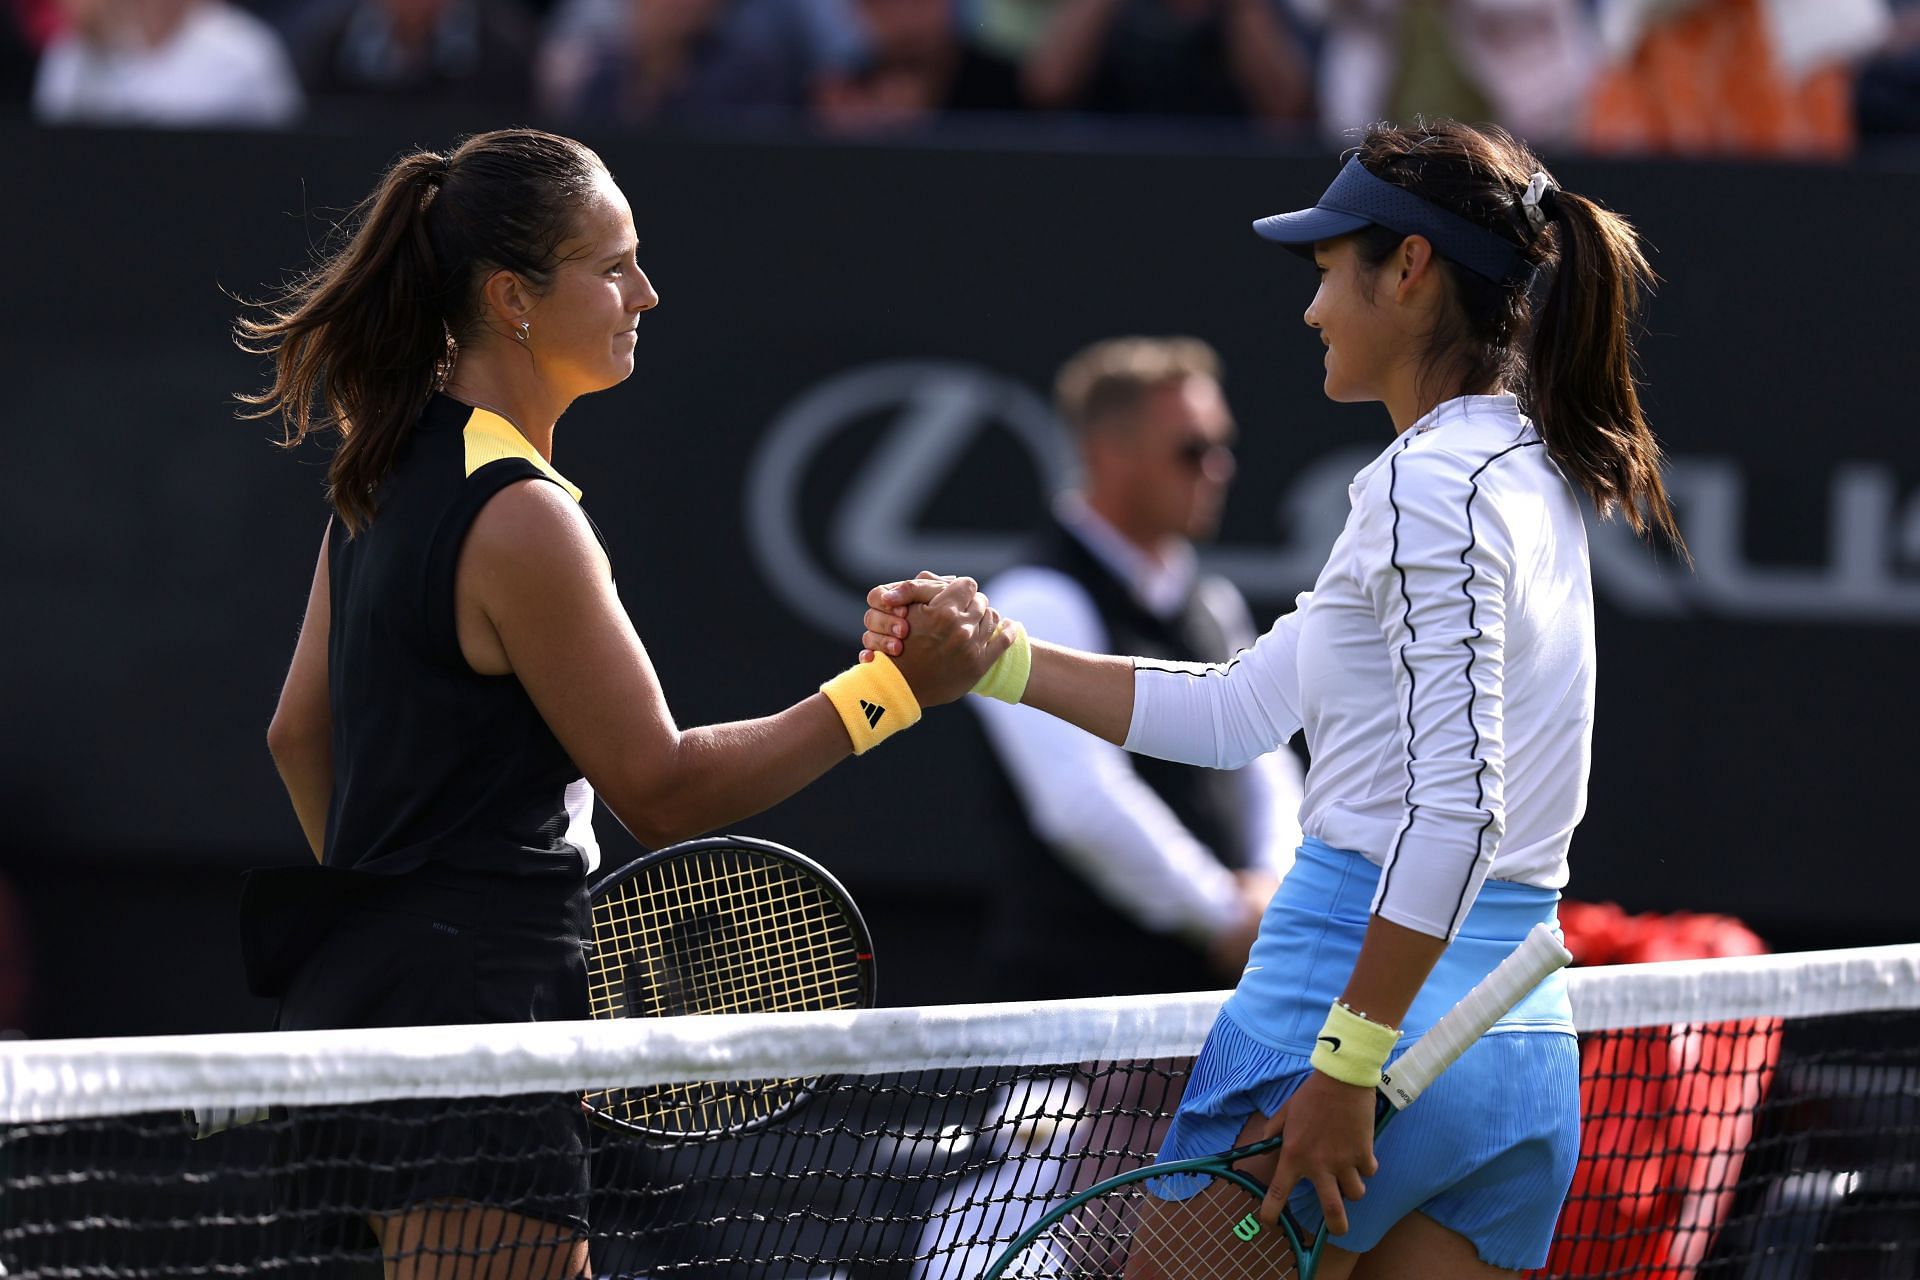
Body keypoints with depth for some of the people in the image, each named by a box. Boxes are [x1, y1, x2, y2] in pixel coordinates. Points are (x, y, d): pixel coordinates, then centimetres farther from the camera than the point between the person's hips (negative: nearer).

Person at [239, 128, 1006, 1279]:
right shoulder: (519, 519, -18)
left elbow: (299, 734, 19)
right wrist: (894, 689, -15)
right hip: (478, 1009, -10)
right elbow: (662, 786, -15)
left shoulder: (390, 476, 11)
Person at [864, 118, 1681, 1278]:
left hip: (1360, 988, -9)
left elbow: (1456, 806, -21)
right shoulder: (1533, 477, 17)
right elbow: (1239, 708, 21)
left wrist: (1348, 1065, -21)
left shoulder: (1433, 481, -12)